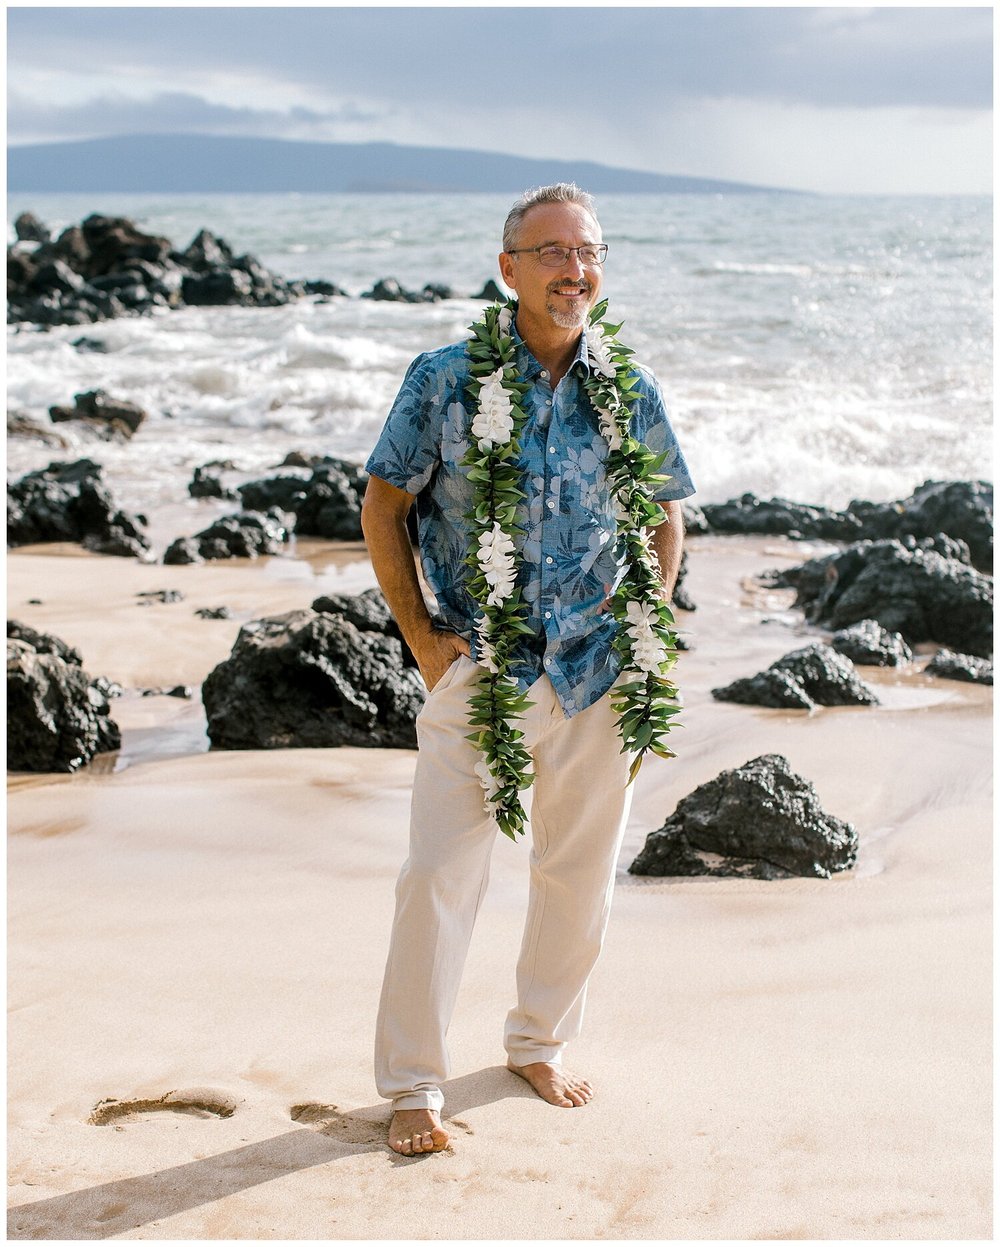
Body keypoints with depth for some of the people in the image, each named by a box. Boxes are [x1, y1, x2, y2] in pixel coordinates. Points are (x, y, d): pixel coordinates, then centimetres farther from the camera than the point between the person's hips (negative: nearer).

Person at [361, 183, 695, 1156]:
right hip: (475, 671, -3)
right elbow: (382, 508, 0)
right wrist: (421, 636, -5)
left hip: (595, 675, 3)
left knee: (580, 872, 14)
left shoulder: (632, 393, 0)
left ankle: (537, 1042, 36)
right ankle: (411, 1086, 10)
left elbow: (666, 519, 14)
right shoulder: (446, 380, -8)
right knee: (438, 875, -4)